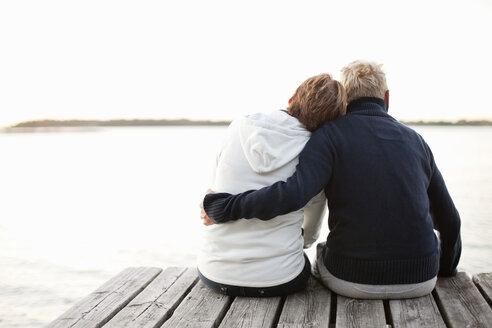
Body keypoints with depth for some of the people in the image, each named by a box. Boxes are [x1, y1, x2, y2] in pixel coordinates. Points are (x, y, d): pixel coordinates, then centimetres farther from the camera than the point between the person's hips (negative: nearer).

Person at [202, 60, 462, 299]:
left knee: (322, 253, 32)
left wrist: (222, 207, -14)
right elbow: (448, 220, 11)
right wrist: (446, 271, 29)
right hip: (418, 279, 3)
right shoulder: (415, 141, 6)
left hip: (354, 279, -3)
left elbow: (292, 195, -25)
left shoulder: (331, 135, -8)